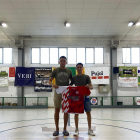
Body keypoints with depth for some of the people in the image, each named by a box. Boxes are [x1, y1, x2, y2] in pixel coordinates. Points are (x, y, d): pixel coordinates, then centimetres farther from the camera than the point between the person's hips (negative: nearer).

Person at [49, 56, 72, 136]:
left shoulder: (69, 71, 7)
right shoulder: (55, 71, 4)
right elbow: (49, 81, 5)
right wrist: (53, 84, -17)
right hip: (58, 92, -1)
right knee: (57, 110, 2)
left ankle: (65, 129, 14)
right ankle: (57, 129, 13)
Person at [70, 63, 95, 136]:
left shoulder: (86, 77, 3)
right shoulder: (74, 78, 6)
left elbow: (91, 87, 0)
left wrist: (89, 86, -22)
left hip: (85, 96, 0)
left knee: (88, 112, 0)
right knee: (76, 113, 2)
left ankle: (89, 129, 11)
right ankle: (76, 129, 13)